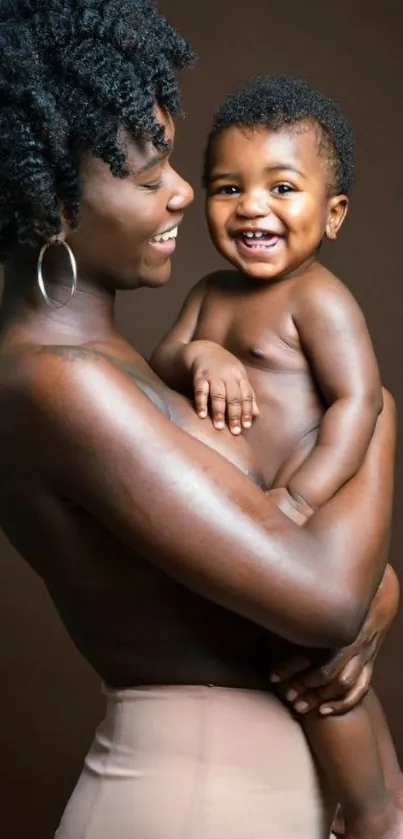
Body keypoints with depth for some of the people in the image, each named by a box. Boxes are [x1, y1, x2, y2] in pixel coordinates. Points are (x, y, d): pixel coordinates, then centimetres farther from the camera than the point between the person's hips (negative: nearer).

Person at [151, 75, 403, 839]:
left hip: (306, 521, -8)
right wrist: (195, 354, -18)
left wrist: (298, 500, -32)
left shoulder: (318, 298, -14)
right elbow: (157, 367, 6)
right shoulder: (211, 292, 10)